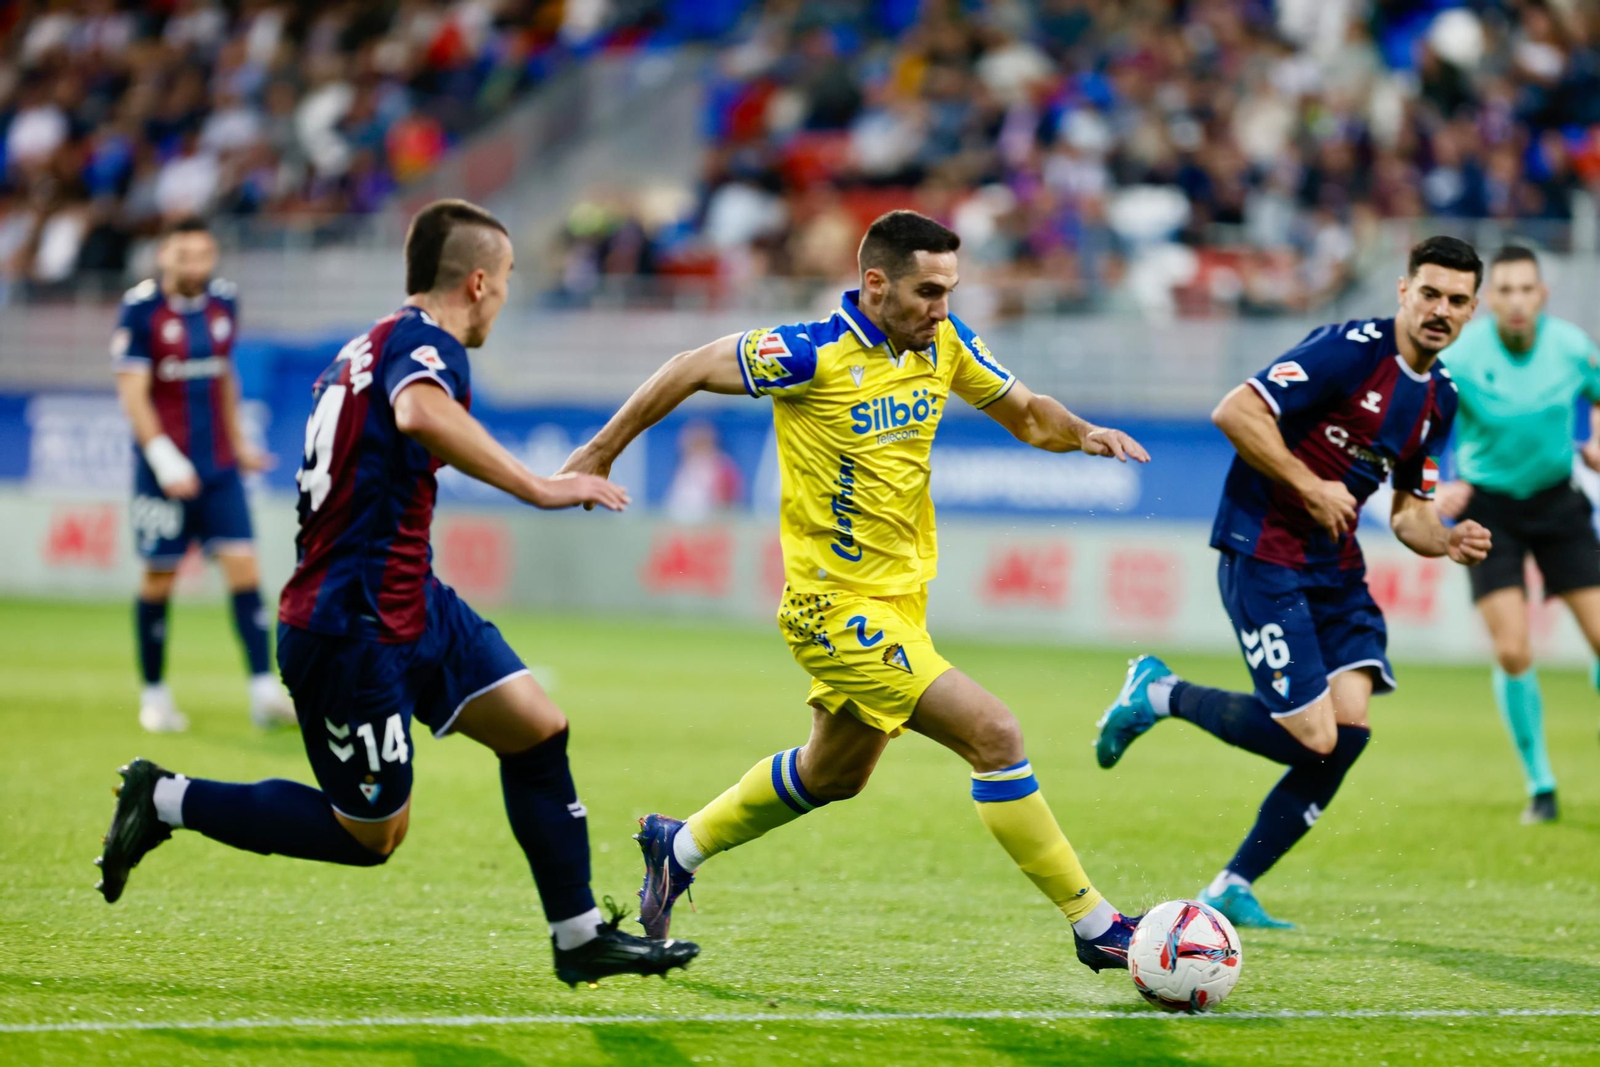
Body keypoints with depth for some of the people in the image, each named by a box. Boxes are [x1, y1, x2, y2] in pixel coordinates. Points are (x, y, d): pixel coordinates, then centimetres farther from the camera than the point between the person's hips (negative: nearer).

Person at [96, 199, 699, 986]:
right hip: (351, 630, -10)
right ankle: (167, 802, 9)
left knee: (537, 729, 6)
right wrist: (539, 488, -42)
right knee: (372, 835, 2)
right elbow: (420, 412, -42)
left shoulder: (368, 348, 11)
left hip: (409, 605, 10)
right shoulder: (424, 343, -18)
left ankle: (579, 937, 12)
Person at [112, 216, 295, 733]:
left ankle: (264, 690, -11)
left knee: (244, 567, -7)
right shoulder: (141, 309, -9)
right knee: (159, 578, 3)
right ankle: (154, 694, 18)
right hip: (164, 470, -4)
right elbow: (132, 391, -12)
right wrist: (163, 458, -20)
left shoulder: (224, 303, 7)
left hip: (219, 467, 4)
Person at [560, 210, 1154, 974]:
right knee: (995, 736, -17)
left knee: (832, 776, 27)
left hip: (900, 598, 9)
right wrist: (602, 451, 1)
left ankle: (680, 847, 46)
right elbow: (692, 369, -7)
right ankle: (1095, 926, -9)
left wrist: (1081, 433, -9)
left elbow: (1025, 413, 13)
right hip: (839, 607, -9)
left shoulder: (943, 345, 1)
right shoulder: (814, 354, -19)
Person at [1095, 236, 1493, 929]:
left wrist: (1446, 543, -3)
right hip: (1263, 555, -8)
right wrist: (1311, 487, -18)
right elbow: (1234, 412, -20)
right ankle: (1160, 694, 11)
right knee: (1311, 737, -13)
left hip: (1335, 567, 8)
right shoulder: (1351, 349, -15)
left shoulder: (1440, 399, 11)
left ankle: (1232, 889, 5)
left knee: (1349, 728, -7)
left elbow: (1408, 511, 18)